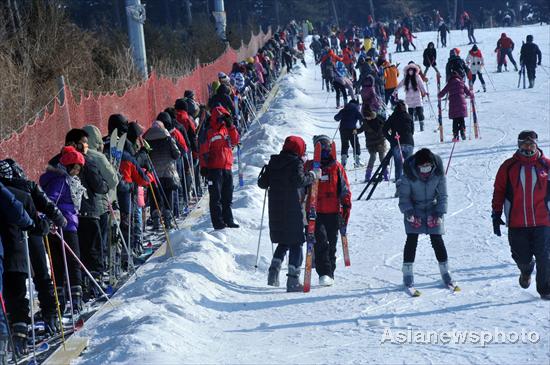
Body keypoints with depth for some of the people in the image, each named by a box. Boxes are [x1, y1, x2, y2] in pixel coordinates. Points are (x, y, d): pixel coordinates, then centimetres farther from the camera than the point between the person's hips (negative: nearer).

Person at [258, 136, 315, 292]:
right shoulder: (296, 162, -7)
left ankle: (273, 273, 6)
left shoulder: (273, 162, 10)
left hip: (275, 209, 6)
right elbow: (299, 180, -24)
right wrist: (310, 177, -7)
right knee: (296, 244, -1)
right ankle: (293, 280, -8)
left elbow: (262, 183, 12)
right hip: (293, 210, -6)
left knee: (283, 242, 19)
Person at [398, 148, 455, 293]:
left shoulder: (438, 174, -15)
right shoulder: (409, 176, -20)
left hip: (433, 209, 1)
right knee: (412, 239, -10)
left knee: (437, 240, -3)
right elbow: (404, 196, -11)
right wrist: (409, 213, -22)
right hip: (414, 210, -1)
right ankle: (408, 275, -4)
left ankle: (445, 273, 8)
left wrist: (439, 213, -15)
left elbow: (442, 195, -6)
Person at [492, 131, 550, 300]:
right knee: (522, 258, 4)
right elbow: (499, 191, 8)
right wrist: (496, 215, 5)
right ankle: (526, 270, 39)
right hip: (517, 223, 0)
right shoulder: (509, 166, 3)